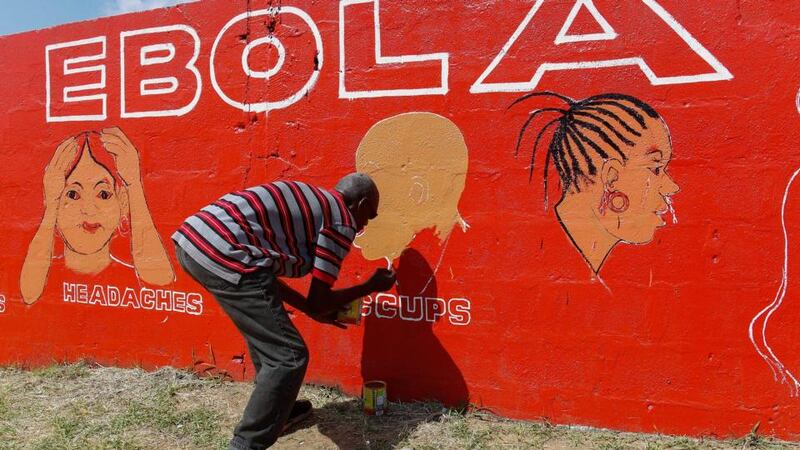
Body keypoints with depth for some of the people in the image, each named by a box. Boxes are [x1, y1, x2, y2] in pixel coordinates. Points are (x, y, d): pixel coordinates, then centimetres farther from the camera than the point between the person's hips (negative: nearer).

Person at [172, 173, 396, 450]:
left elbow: (265, 273, 30)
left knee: (265, 331, 29)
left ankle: (276, 408, 45)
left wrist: (316, 310, 37)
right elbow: (318, 302, 4)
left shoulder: (307, 201, 27)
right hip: (222, 255, -10)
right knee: (288, 355, 1)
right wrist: (370, 287, 20)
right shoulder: (343, 221, 3)